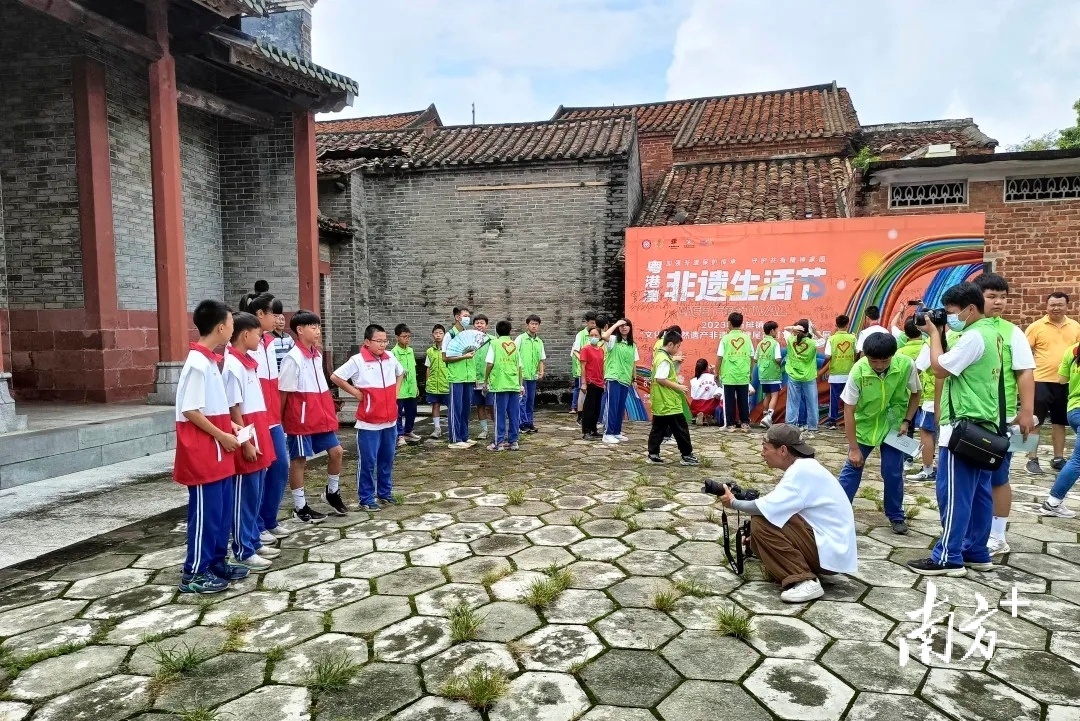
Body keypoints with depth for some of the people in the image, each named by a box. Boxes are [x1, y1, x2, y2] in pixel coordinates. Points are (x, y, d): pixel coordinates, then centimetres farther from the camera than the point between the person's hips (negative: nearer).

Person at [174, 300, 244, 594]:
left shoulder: (209, 360, 11)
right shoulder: (198, 363, -19)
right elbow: (190, 411, -20)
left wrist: (228, 423, 9)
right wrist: (221, 436, -14)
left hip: (217, 451, 10)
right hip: (203, 451, -10)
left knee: (221, 509, 15)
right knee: (205, 511, -1)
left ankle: (217, 562, 27)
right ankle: (194, 573, 10)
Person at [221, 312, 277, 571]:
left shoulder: (248, 362, 11)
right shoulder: (233, 365, -16)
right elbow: (234, 409, -18)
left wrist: (259, 439, 17)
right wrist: (246, 443, -17)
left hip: (258, 438, 9)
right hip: (247, 442, -9)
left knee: (256, 496, 15)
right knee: (244, 498, 0)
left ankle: (253, 542, 26)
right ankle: (243, 552, 8)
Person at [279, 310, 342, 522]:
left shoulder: (317, 355, 9)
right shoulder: (293, 358, -16)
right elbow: (283, 392, -12)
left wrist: (328, 412, 14)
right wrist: (280, 419, -8)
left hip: (321, 417, 7)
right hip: (300, 419, -7)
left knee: (336, 451, 8)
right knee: (299, 460, 4)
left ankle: (332, 492, 29)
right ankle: (300, 507, 15)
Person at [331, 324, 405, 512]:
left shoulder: (391, 357, 6)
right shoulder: (357, 360, -12)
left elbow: (400, 373, 26)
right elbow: (335, 377, -11)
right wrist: (355, 392, -9)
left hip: (390, 421, 6)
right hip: (369, 423, -6)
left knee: (387, 460, 15)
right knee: (367, 462, 1)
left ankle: (385, 493, 29)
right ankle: (366, 499, 10)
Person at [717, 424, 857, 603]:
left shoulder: (801, 471, -20)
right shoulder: (801, 467, 9)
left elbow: (766, 508, -27)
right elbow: (775, 505, 11)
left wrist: (733, 503, -10)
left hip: (830, 551, -10)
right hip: (827, 543, 10)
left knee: (761, 523, -18)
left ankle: (804, 581, -16)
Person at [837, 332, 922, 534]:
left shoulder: (906, 365, -23)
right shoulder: (858, 371, -27)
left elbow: (916, 393, -2)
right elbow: (848, 410, -20)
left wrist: (906, 421, -10)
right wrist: (853, 448, -18)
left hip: (893, 425, 1)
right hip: (864, 424, -1)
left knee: (893, 472, 2)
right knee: (852, 468, 0)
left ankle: (896, 516, 21)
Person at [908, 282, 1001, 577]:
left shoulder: (974, 336, -18)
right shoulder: (989, 332, 14)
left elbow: (940, 368, -18)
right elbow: (953, 363, 17)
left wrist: (934, 333, -6)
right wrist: (938, 333, 6)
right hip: (981, 425, 10)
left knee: (954, 493, -5)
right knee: (978, 492, 13)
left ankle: (948, 558, 0)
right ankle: (976, 552, 20)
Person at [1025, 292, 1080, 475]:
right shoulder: (1036, 326, -5)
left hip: (1065, 382, 4)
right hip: (1041, 381, -4)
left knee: (1060, 422, 13)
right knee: (1034, 422, 0)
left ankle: (1058, 459, 24)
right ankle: (1032, 460, 7)